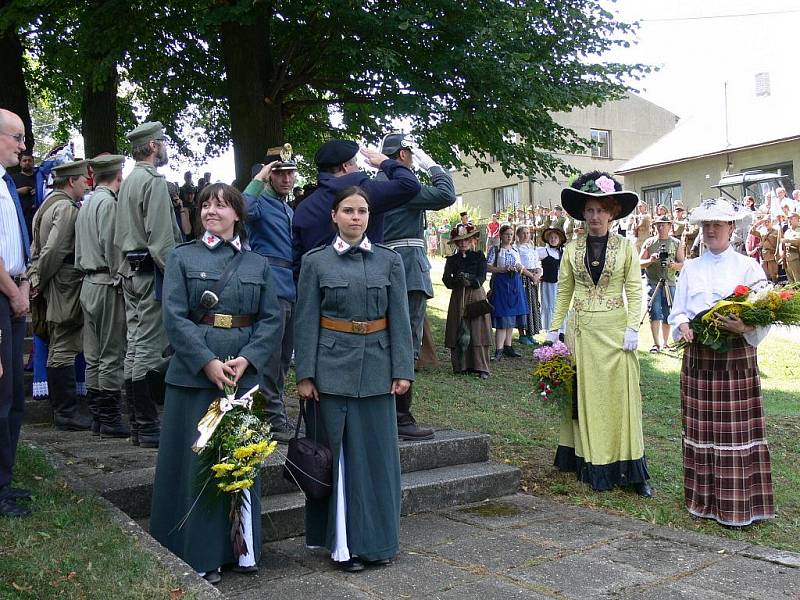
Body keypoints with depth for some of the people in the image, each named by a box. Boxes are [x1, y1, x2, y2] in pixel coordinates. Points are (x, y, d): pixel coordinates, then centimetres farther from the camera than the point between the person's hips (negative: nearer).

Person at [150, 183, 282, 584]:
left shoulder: (258, 264, 9)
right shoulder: (182, 258, 4)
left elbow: (272, 320, 3)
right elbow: (174, 317, -6)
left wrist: (247, 359, -12)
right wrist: (208, 362, -16)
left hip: (244, 372, 2)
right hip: (194, 373, -2)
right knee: (197, 460, 2)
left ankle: (242, 547, 22)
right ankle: (200, 555, 14)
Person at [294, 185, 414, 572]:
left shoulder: (390, 261, 6)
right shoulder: (315, 262, 2)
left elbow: (399, 319, 3)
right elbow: (306, 322, -1)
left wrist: (403, 370, -2)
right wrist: (305, 375, -5)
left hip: (376, 369, 2)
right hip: (332, 369, -1)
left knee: (377, 453, 7)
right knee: (338, 456, 5)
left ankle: (377, 540, 21)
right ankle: (342, 542, 16)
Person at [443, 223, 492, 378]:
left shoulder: (479, 256, 6)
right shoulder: (452, 259, 10)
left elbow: (481, 278, -3)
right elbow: (446, 279, -1)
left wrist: (470, 281, -22)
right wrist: (458, 281, -21)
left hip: (476, 297, -2)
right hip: (458, 298, 2)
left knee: (478, 332, -6)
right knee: (458, 333, -3)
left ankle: (482, 368, -3)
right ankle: (462, 366, 3)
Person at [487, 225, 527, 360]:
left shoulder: (515, 250, 15)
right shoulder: (495, 249, -1)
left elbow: (521, 268, 21)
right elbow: (488, 267, -8)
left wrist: (520, 268, -3)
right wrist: (504, 269, -18)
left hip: (515, 283, 6)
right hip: (501, 283, -6)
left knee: (512, 318, 8)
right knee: (502, 318, -11)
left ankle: (507, 347, 16)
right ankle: (499, 350, -10)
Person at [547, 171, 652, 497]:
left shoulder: (625, 247, 2)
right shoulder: (572, 249, 6)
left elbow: (634, 291, -1)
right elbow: (563, 292, 8)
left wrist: (632, 328, -10)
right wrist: (554, 329, 3)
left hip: (615, 330, -2)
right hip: (582, 330, 2)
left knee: (619, 395, 0)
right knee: (584, 395, 5)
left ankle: (631, 470, 7)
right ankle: (591, 465, 14)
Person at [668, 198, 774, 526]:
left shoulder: (748, 266, 1)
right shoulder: (690, 268, 11)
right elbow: (677, 312, 12)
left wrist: (744, 327, -23)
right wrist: (683, 325, -10)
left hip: (736, 357, -3)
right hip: (698, 357, 3)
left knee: (736, 430, -1)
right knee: (701, 429, 7)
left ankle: (739, 504, 7)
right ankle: (704, 499, 17)